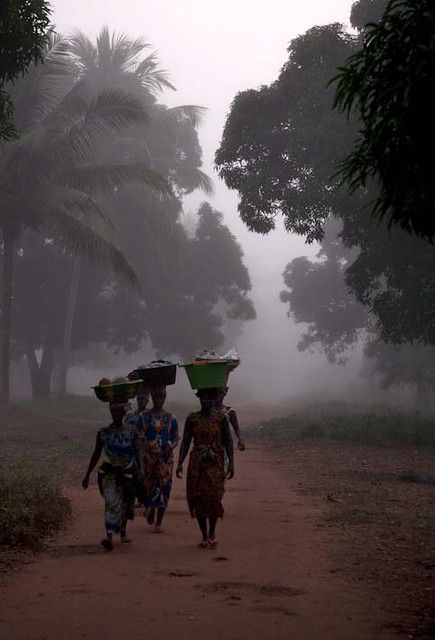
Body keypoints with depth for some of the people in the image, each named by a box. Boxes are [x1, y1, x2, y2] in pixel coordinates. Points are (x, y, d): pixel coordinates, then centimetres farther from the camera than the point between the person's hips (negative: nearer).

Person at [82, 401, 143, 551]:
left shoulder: (131, 431, -1)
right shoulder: (103, 432, -2)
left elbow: (136, 452, -5)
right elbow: (96, 455, 6)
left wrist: (139, 470, -19)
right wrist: (87, 475, 7)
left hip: (127, 472, 2)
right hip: (109, 472, -2)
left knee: (126, 503, 14)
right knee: (112, 502, -18)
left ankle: (123, 531, 40)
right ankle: (109, 538, -27)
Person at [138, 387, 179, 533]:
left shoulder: (170, 418, 6)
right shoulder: (144, 417, 3)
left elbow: (176, 438, 11)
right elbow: (139, 438, -1)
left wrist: (170, 447, -10)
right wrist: (142, 455, -15)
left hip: (165, 457, 1)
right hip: (148, 456, -1)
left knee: (164, 487, -4)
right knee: (148, 485, 1)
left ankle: (159, 523, 4)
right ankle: (150, 509, 35)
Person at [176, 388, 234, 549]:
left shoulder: (221, 418, 1)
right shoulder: (192, 419, 4)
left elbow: (228, 441, 2)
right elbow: (185, 442, 5)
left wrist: (231, 463, -6)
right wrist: (180, 463, -2)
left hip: (215, 463, -2)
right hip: (196, 463, 2)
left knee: (213, 497, -12)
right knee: (198, 499, 1)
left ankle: (212, 533, 8)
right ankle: (204, 536, 14)